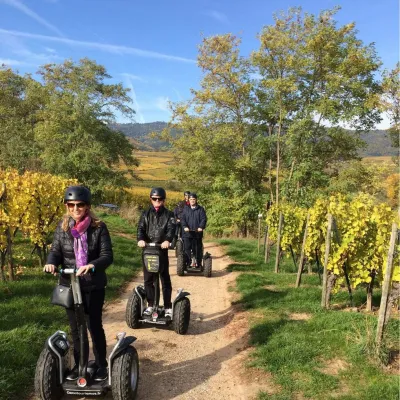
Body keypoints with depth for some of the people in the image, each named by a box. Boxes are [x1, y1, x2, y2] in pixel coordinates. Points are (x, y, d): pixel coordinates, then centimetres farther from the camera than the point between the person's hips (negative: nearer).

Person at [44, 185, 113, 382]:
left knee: (94, 325, 6)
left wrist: (92, 265, -34)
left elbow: (107, 255, -15)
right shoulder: (62, 226, -2)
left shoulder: (98, 227, -12)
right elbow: (56, 250, 3)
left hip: (94, 285, -3)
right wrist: (51, 263, -19)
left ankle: (101, 365, 25)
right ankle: (79, 364, 32)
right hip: (69, 284, 3)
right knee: (75, 327, 15)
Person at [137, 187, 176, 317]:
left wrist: (167, 240, -33)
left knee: (165, 280, 4)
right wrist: (140, 239, -25)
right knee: (148, 279, 9)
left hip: (162, 250, -2)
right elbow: (141, 228, -3)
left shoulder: (169, 214, 4)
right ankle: (150, 305, 23)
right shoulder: (146, 214, 9)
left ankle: (168, 307, 13)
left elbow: (171, 229, -11)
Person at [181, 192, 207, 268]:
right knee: (187, 248, -3)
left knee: (198, 249, 3)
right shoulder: (186, 209, 13)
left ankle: (199, 264, 12)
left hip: (197, 232, -1)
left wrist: (201, 227, -19)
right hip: (187, 232, 1)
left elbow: (204, 219, -2)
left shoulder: (200, 209, 8)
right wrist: (185, 226, -15)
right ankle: (187, 264, 3)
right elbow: (183, 219, 3)